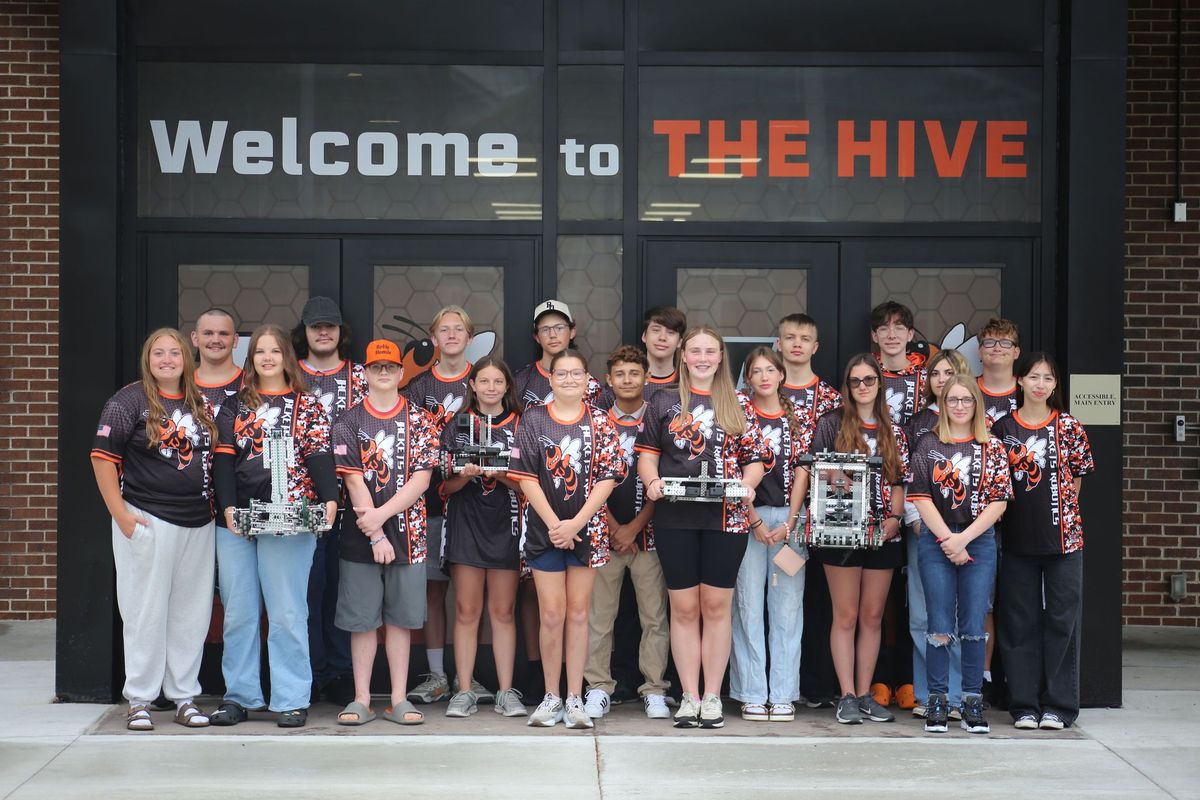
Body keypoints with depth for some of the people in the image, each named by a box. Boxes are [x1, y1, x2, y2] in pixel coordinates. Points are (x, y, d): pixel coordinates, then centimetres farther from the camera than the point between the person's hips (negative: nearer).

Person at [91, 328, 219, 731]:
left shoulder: (201, 404, 12)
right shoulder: (130, 400, -3)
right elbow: (103, 456, -7)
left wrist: (214, 504, 11)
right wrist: (120, 514, -11)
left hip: (198, 523, 5)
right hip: (148, 521, -5)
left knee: (192, 612, 8)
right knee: (146, 611, 0)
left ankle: (184, 696, 18)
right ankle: (139, 700, 9)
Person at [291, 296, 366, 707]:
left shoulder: (360, 377, 10)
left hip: (349, 499, 1)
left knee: (342, 584, 4)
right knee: (306, 585, -1)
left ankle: (341, 673, 12)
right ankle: (309, 672, 7)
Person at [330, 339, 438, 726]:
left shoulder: (420, 421, 5)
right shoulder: (348, 423, 4)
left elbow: (421, 479, -3)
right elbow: (354, 480, -4)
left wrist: (382, 514, -14)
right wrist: (375, 534, -12)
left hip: (407, 533, 0)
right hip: (359, 535, 0)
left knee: (400, 617, 5)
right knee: (362, 618, 3)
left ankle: (399, 700, 11)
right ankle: (361, 699, 11)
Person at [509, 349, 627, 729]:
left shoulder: (600, 421, 3)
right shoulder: (533, 418, 3)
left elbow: (608, 477, -3)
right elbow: (525, 476, -2)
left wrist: (575, 523, -12)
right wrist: (554, 523, -11)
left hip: (587, 529, 0)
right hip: (544, 528, 0)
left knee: (577, 613, 4)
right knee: (552, 614, -1)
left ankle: (575, 699, 9)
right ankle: (551, 698, 9)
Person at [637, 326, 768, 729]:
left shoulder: (738, 406, 10)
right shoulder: (665, 402, 9)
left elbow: (755, 459, 9)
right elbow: (647, 452, 8)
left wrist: (747, 484, -10)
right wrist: (652, 481, -10)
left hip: (727, 517, 0)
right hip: (675, 517, 0)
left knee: (717, 605, 3)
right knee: (683, 607, 3)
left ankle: (712, 696, 10)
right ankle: (689, 697, 10)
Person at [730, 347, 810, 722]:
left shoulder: (800, 419, 9)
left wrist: (789, 523, -6)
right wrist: (756, 522, -9)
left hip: (789, 518, 2)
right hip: (747, 517, -1)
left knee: (788, 605, 2)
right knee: (748, 604, -2)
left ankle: (783, 694, 6)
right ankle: (752, 694, 3)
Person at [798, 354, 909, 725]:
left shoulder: (894, 431, 12)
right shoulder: (831, 423, 2)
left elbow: (899, 481, 11)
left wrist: (895, 517, -4)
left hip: (883, 534, 4)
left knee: (873, 616, 7)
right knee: (846, 616, -1)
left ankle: (865, 694, 13)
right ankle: (847, 696, 3)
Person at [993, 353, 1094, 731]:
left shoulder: (1068, 426, 2)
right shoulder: (1002, 428, 4)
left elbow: (1077, 477, 5)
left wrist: (1062, 515, 0)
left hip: (1063, 537, -1)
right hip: (1017, 540, 1)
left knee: (1062, 620, 1)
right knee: (1020, 623, 5)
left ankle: (1057, 706, 8)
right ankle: (1025, 705, 13)